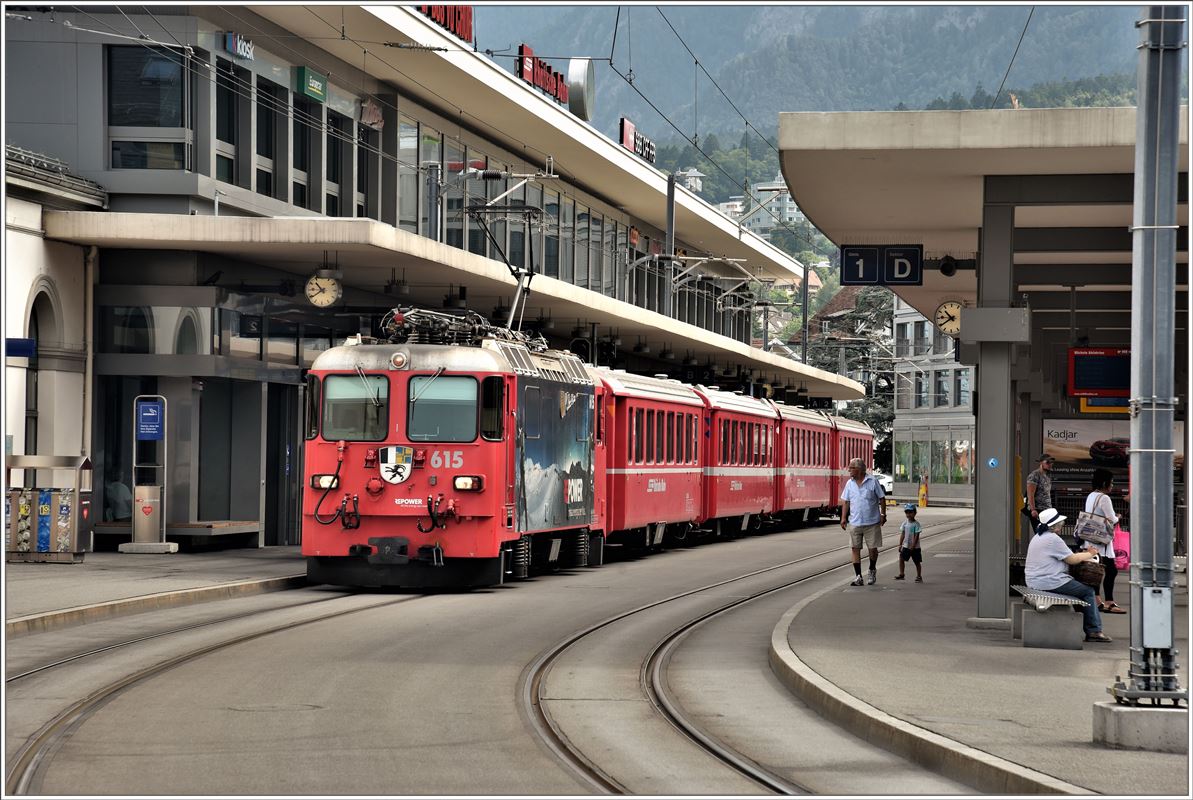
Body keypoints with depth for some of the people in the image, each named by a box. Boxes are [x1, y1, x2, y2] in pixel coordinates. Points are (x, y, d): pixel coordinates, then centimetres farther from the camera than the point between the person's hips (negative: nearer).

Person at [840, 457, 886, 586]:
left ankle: (872, 570, 29)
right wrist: (843, 518, 1)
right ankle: (858, 577, 3)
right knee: (856, 549, -1)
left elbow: (882, 498, 0)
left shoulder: (872, 481, -5)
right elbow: (845, 502, 9)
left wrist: (883, 515, -4)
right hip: (855, 522, 3)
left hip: (872, 522, -3)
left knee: (873, 548, 4)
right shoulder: (849, 484, 6)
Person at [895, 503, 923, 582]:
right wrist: (900, 544, 3)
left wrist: (912, 546, -20)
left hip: (914, 547, -5)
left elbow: (916, 536, -15)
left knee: (917, 562, 5)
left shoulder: (916, 524, -13)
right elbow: (902, 534, 7)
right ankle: (901, 574, 8)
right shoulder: (905, 523, 3)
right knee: (901, 559, -1)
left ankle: (919, 576, 13)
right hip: (906, 546, 5)